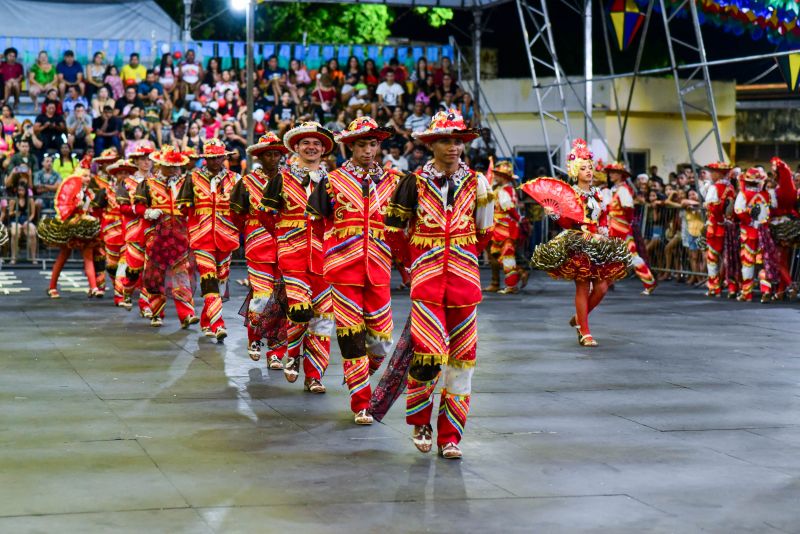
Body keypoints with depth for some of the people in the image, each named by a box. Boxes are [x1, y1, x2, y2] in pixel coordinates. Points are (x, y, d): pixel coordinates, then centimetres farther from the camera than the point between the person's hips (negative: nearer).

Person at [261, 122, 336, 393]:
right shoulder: (282, 179, 7)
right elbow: (268, 217, 10)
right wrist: (281, 243, 5)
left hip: (323, 256, 2)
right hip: (292, 255, -2)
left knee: (322, 316, 0)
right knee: (300, 311, -16)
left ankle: (314, 375, 10)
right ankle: (292, 354, 13)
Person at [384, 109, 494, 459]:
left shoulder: (476, 183, 6)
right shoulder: (415, 183, -1)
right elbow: (394, 231, 7)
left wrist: (486, 203, 8)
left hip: (464, 280, 3)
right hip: (426, 281, -3)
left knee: (461, 359, 3)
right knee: (429, 354, -14)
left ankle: (450, 436, 14)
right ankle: (420, 421, 11)